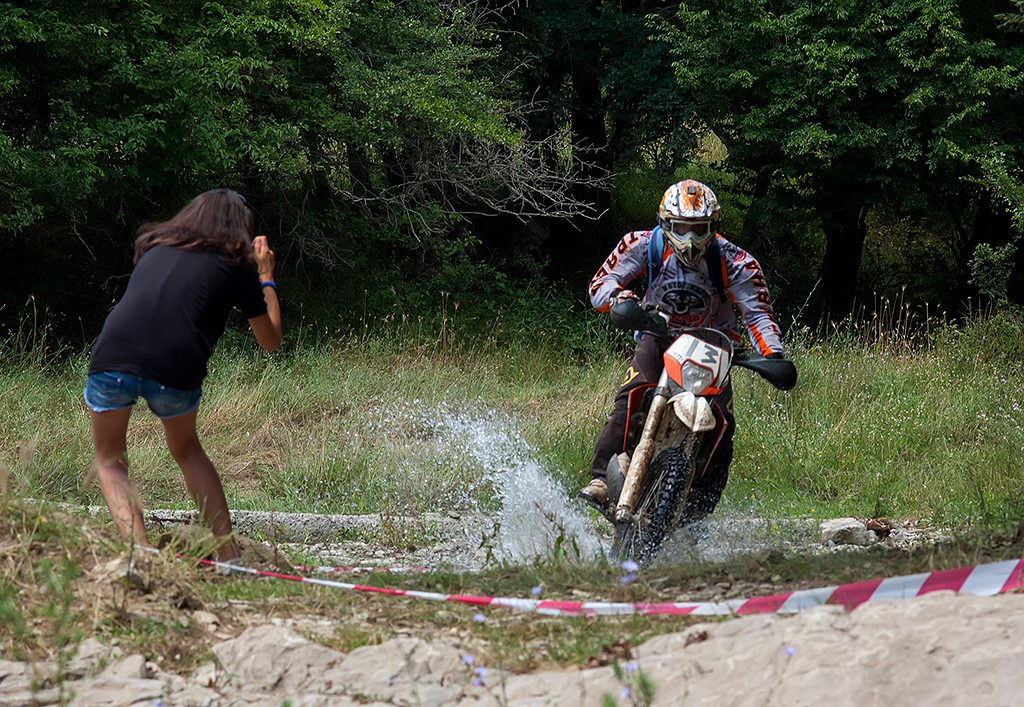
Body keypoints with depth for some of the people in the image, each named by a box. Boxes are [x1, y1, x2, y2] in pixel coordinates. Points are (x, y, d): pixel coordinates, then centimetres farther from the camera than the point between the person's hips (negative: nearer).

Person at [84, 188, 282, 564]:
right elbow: (270, 340, 26)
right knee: (187, 451, 28)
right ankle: (228, 552, 23)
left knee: (109, 460, 21)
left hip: (113, 355, 1)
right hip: (175, 367, -1)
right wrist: (266, 276, 38)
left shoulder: (154, 248, 27)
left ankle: (138, 549, 0)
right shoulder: (235, 265, 17)